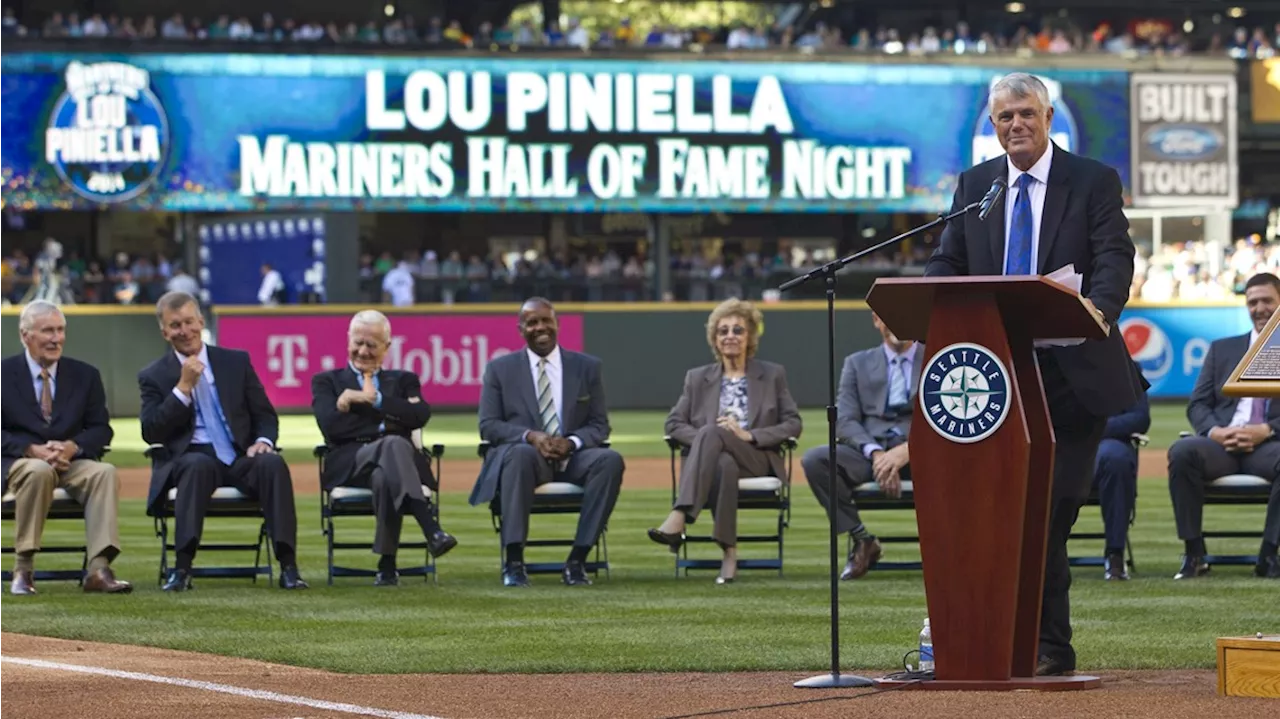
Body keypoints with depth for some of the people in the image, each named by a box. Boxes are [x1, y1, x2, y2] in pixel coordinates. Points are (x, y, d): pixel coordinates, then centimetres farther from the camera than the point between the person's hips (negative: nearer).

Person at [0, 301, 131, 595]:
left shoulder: (85, 375, 13)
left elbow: (100, 429, 9)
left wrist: (73, 446, -13)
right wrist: (34, 451, -18)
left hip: (71, 461, 3)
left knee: (105, 472, -29)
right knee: (39, 471, -39)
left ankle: (98, 569, -34)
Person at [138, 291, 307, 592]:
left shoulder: (236, 362, 14)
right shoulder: (154, 376, 9)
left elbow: (265, 415, 15)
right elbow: (151, 433, -4)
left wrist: (263, 441, -9)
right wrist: (183, 387, -10)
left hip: (240, 456, 2)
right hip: (191, 457, -2)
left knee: (272, 463, -31)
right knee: (198, 465, -38)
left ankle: (288, 566, -33)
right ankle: (182, 568, -40)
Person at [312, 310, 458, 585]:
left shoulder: (403, 380, 28)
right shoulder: (327, 381, 24)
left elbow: (420, 416, 5)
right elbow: (331, 426, 2)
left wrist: (373, 399, 1)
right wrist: (390, 417, 1)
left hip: (395, 456, 2)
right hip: (348, 464, -2)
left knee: (384, 477, -40)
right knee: (393, 443, -39)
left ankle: (387, 566, -41)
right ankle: (432, 531, -55)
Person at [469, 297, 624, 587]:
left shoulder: (587, 367, 13)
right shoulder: (500, 369, 10)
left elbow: (599, 425, 9)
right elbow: (488, 425, 3)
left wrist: (571, 442, -14)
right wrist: (530, 436, -17)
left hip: (572, 458, 2)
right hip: (526, 456, -2)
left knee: (611, 460, -30)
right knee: (521, 453, -39)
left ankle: (577, 560, -27)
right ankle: (514, 561, -39)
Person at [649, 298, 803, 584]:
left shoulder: (773, 375, 16)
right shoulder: (698, 378, 20)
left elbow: (793, 424, 6)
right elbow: (674, 423, 12)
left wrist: (748, 435, -10)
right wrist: (704, 441, -10)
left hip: (757, 461, -1)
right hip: (715, 459, 1)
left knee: (711, 431, -36)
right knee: (725, 465, -41)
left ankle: (678, 519, -52)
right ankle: (729, 553, -47)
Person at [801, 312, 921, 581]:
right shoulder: (857, 364, 18)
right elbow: (845, 421, 6)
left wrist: (909, 448, -20)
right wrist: (875, 453, -16)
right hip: (868, 450, 2)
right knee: (814, 460, -28)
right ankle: (861, 540, -13)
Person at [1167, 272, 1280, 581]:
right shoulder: (1222, 349, 22)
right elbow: (1197, 405, 14)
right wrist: (1214, 431, -9)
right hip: (1222, 444, 2)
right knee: (1181, 452, -31)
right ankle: (1194, 554, -25)